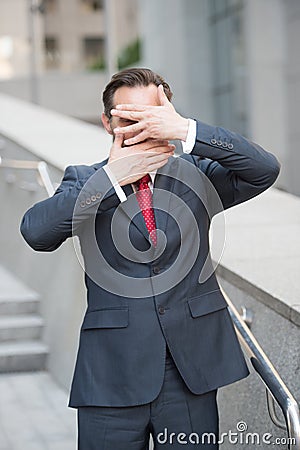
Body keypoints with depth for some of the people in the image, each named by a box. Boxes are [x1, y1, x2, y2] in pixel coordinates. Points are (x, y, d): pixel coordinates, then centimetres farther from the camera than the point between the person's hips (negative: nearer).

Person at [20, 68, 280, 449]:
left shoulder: (195, 175, 5)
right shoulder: (85, 182, 3)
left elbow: (265, 170, -12)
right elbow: (35, 231, -16)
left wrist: (185, 130, -22)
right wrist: (112, 175, -18)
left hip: (192, 367, 1)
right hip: (112, 374, -1)